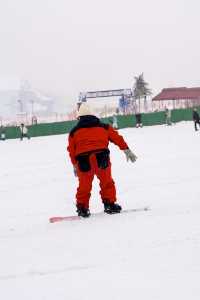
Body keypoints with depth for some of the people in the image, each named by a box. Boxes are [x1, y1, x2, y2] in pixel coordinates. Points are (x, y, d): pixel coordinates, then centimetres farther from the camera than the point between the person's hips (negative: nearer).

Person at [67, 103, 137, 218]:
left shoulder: (74, 132, 20)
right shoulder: (104, 127, 20)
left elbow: (71, 151, 18)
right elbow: (117, 138, 16)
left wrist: (75, 165, 25)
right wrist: (127, 151, 19)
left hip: (83, 160, 1)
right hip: (101, 157, -1)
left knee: (84, 185, 13)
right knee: (106, 182, 14)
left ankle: (82, 208, 12)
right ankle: (110, 204, 11)